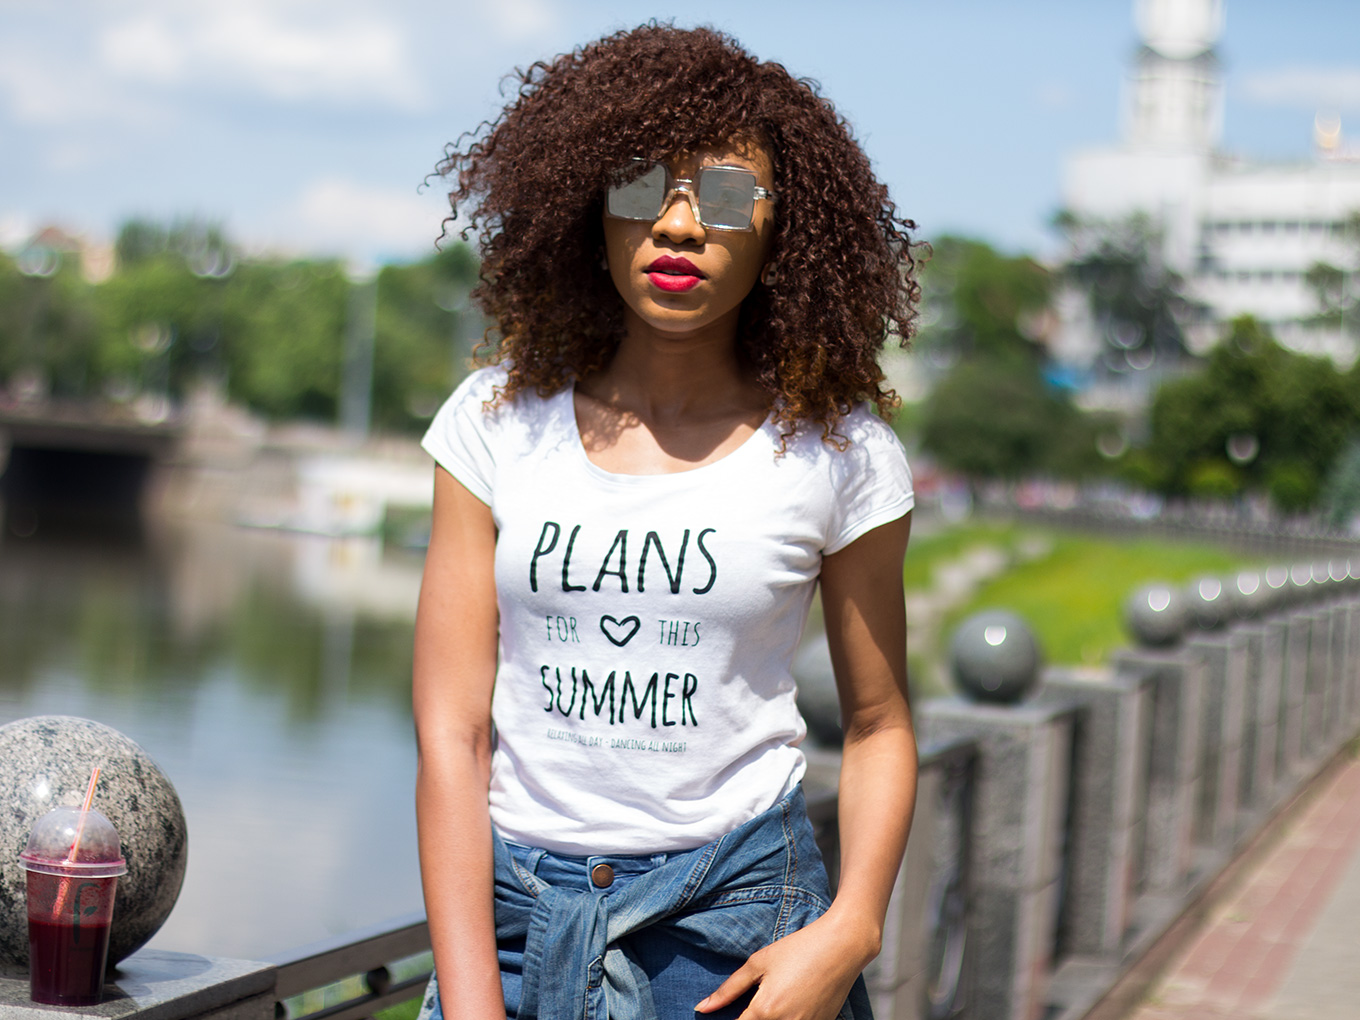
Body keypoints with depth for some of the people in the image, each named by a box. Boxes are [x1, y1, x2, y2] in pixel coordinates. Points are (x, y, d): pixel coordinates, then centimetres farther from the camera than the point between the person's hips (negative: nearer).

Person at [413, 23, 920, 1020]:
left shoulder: (837, 453, -3)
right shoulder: (499, 421, -1)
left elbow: (879, 724, 6)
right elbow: (450, 729, -4)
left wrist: (851, 927, -11)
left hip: (737, 914, -1)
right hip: (512, 909, 1)